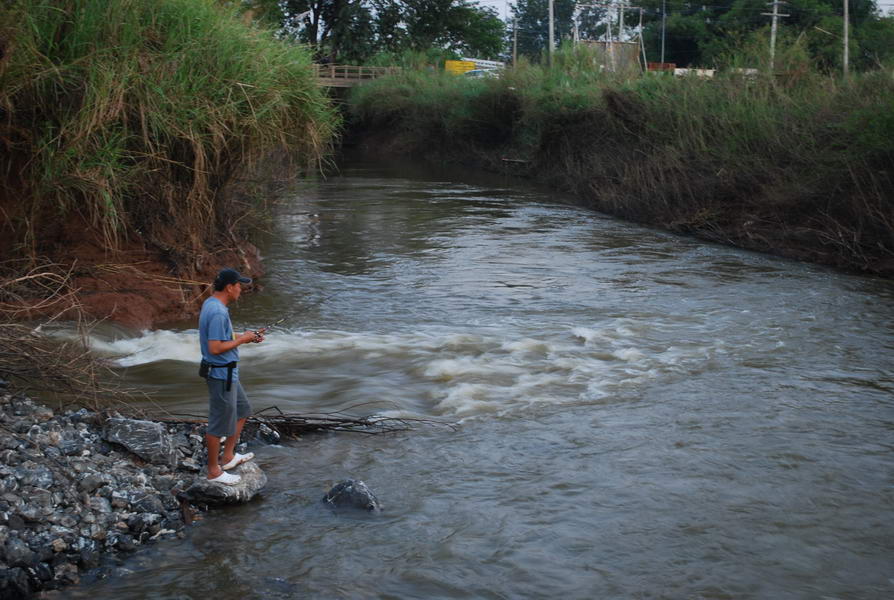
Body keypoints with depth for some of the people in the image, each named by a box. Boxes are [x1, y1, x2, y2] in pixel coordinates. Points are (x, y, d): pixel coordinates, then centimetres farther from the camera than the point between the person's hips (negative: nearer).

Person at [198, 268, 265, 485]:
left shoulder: (212, 304, 8)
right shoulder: (218, 312, -25)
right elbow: (215, 348, -29)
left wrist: (247, 338, 8)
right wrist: (241, 340, -17)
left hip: (228, 373, 11)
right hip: (221, 374, -11)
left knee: (242, 410, 23)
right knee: (220, 423, 1)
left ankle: (228, 457, 34)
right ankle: (214, 471, 14)